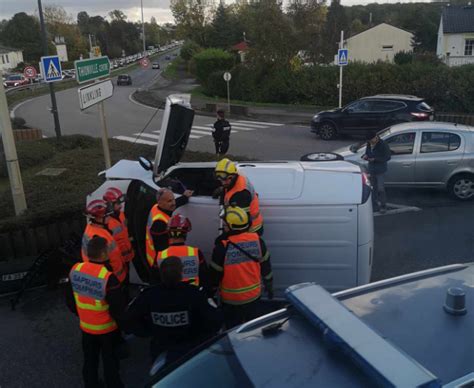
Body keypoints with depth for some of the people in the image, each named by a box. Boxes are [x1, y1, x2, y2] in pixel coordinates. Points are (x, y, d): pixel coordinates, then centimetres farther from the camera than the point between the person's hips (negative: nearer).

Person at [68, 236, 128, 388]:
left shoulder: (74, 270, -12)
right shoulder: (108, 277, -31)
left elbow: (71, 300, 5)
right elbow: (118, 307, -21)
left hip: (86, 326, 5)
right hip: (107, 328, -5)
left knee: (90, 360, 25)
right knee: (110, 361, 17)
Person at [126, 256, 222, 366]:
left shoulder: (148, 295, -20)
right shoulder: (194, 294, -27)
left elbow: (131, 319, -6)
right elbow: (215, 320, -24)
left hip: (161, 355, 2)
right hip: (191, 354, -2)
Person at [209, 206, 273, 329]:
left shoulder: (222, 247, -24)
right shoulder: (257, 240, -11)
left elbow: (215, 274, -14)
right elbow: (266, 267, 2)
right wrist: (269, 286, 17)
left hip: (231, 299, -4)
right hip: (254, 294, 4)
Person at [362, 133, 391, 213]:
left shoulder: (383, 145, -16)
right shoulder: (369, 144, 3)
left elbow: (387, 157, -14)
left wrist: (375, 159, -23)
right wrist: (365, 156, -9)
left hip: (380, 171, -6)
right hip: (371, 170, 6)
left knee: (380, 189, -5)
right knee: (374, 189, 12)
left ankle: (383, 206, 7)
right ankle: (375, 205, 23)